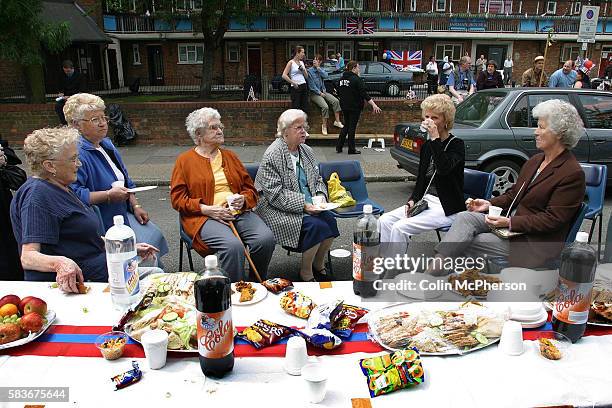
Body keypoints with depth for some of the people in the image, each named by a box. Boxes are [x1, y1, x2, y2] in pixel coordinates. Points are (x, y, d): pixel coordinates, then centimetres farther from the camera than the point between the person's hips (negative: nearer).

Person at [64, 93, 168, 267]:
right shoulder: (76, 152, -17)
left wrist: (135, 205, 9)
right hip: (102, 223, -9)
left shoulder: (107, 144, 14)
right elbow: (73, 194, -29)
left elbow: (126, 181, 21)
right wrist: (108, 195, -27)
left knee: (154, 236, -2)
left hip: (124, 213, 9)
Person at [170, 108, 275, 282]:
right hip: (204, 217, -4)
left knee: (266, 238, -23)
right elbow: (177, 198, 2)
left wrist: (243, 199, -4)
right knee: (233, 245, -33)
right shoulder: (185, 161, 8)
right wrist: (208, 209, -12)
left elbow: (250, 188, 21)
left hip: (239, 212, 4)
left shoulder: (230, 156, 21)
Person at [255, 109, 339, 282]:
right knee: (315, 226, -26)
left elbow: (317, 179, 20)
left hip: (308, 206, 7)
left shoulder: (306, 151, 11)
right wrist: (303, 204, -23)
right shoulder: (272, 155, -13)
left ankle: (319, 266, 6)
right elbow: (275, 194, -18)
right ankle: (306, 274, -6)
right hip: (278, 210, -7)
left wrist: (321, 195, -1)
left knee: (330, 221, -17)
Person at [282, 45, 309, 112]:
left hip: (304, 86, 6)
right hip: (296, 87, -6)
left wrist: (303, 70, -2)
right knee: (296, 108, -6)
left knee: (305, 108, 5)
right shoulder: (291, 63, -4)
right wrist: (293, 83, -14)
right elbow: (284, 75, -12)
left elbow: (306, 76, 16)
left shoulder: (302, 62, 15)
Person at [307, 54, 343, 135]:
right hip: (314, 93, -6)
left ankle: (337, 121, -12)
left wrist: (318, 67, -12)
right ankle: (324, 126, -13)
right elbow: (311, 85, -10)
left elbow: (325, 76, -9)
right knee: (325, 106, -27)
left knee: (336, 101, -17)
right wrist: (319, 93, -13)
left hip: (323, 91, 6)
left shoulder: (321, 69, 13)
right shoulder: (309, 71, -5)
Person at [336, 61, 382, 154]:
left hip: (344, 106, 7)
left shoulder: (342, 78, 8)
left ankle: (339, 147, 14)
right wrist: (374, 105, -20)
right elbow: (364, 94, -20)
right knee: (352, 127, 0)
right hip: (354, 107, -7)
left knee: (346, 126, 17)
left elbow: (339, 92, 17)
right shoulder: (356, 79, -15)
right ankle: (351, 149, 7)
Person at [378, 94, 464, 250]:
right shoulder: (427, 146, 12)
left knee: (400, 228, -24)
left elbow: (444, 169, -28)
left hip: (448, 209, -7)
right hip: (425, 201, 7)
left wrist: (435, 138, -24)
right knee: (384, 221, -11)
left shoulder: (457, 145, -7)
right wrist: (413, 200, -1)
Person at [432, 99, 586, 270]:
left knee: (465, 245, -21)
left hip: (534, 241, -7)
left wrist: (510, 222, -24)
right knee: (465, 217, -18)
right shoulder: (535, 160, 13)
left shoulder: (573, 173, -13)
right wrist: (490, 204, 1)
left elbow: (553, 219, -17)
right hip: (510, 220, 7)